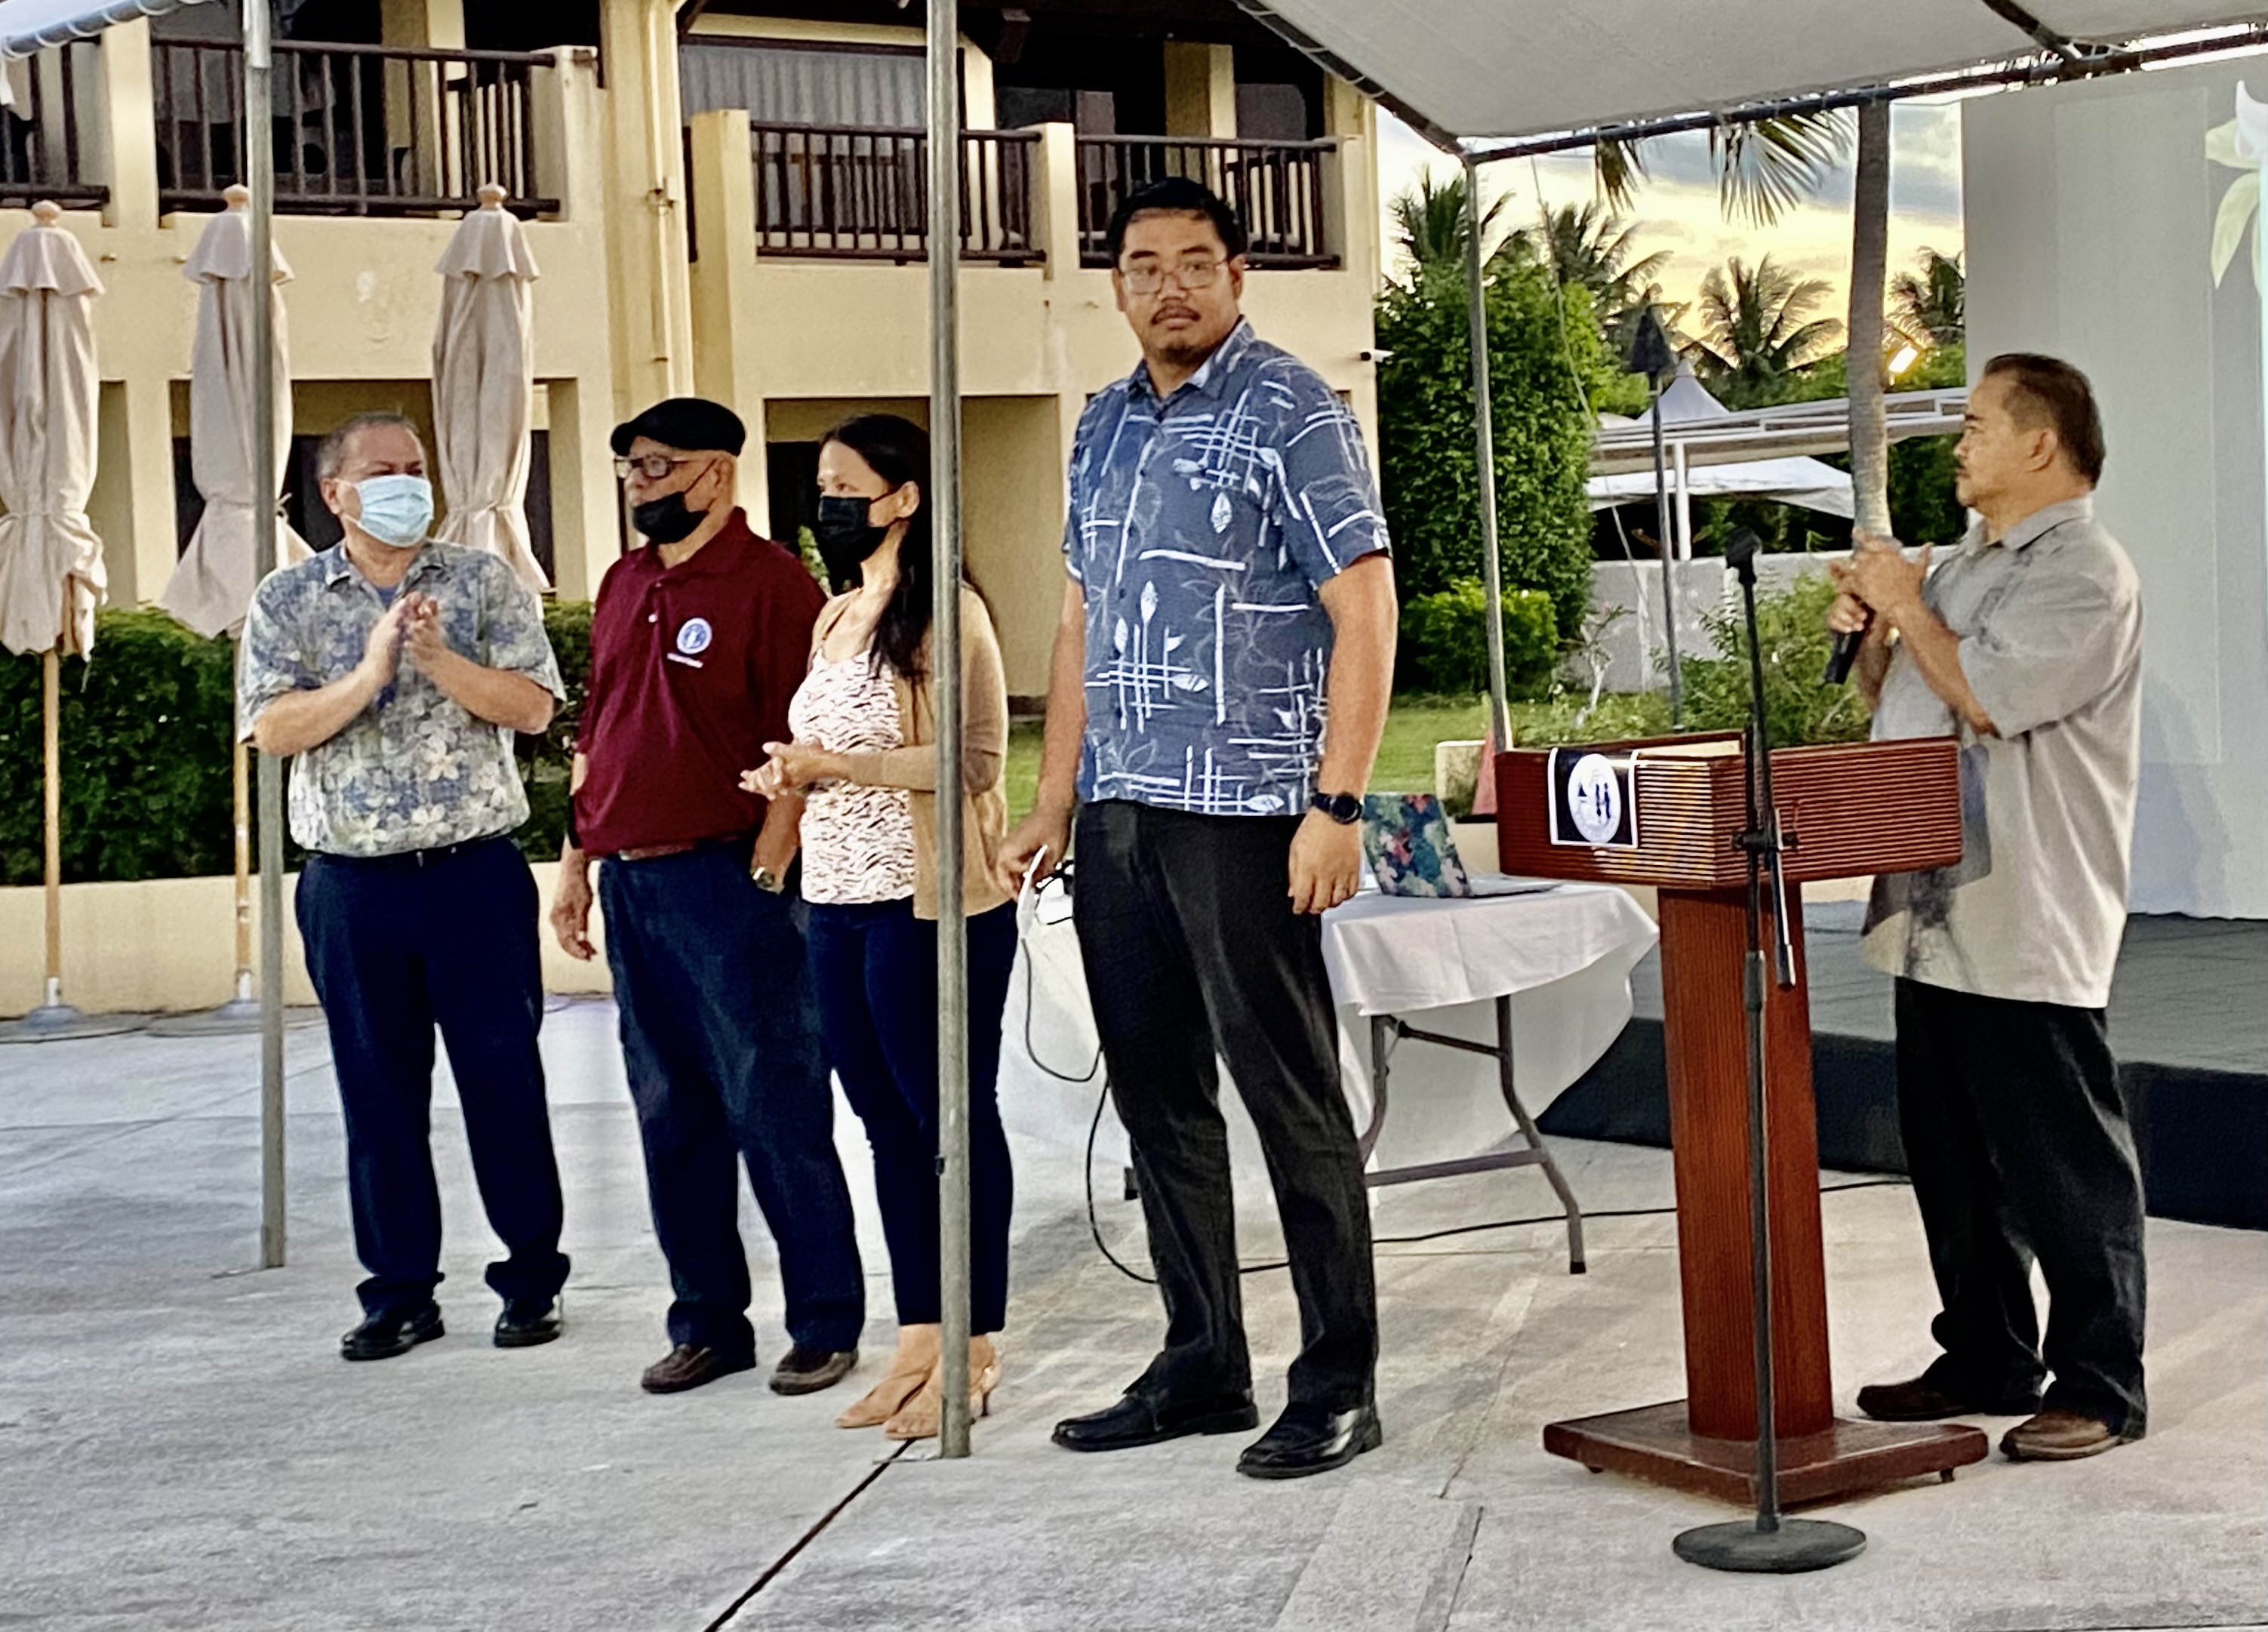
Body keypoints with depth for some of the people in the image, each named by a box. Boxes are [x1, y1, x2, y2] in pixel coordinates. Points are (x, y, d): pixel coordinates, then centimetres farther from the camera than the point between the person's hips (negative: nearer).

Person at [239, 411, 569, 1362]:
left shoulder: (483, 582, 4)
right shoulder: (287, 599, 5)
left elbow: (532, 706, -5)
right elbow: (272, 729, -6)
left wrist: (436, 657, -18)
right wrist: (369, 673, -16)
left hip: (476, 869, -1)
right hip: (352, 882, 1)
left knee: (504, 1077, 2)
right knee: (379, 1091, 7)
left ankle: (532, 1280, 13)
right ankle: (400, 1291, 17)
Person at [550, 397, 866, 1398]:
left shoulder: (770, 581, -8)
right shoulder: (624, 585, 16)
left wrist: (766, 875, -15)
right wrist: (575, 863, 18)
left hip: (726, 880, -8)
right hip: (629, 883, 8)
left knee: (772, 1109, -3)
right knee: (671, 1118, 11)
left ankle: (826, 1324, 6)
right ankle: (706, 1322, 20)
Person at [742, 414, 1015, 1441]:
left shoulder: (944, 613, -9)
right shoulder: (836, 616, 16)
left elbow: (974, 758, -15)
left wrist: (838, 764, -18)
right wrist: (794, 774, 3)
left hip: (928, 903, -8)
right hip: (840, 898, 8)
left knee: (948, 1118, -1)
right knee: (887, 1122, 11)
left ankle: (971, 1350, 7)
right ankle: (917, 1341, 19)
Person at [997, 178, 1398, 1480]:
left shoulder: (1292, 412, -5)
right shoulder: (1108, 427, 16)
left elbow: (1365, 611, -10)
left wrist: (1337, 803, -17)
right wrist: (1054, 805, 15)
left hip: (1243, 809, -7)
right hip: (1118, 810, 7)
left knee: (1291, 1098, -3)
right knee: (1159, 1094, 11)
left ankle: (1338, 1388, 5)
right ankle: (1202, 1369, 21)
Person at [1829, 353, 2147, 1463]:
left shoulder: (2086, 575, -11)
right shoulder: (1967, 563, 18)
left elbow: (1987, 699, -22)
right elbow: (1892, 705, 24)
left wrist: (1907, 606, -10)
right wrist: (1871, 631, 5)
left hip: (2029, 928, -9)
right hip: (1934, 915, 9)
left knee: (2064, 1161, -2)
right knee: (1952, 1155, 14)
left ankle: (2099, 1385, 6)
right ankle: (1984, 1361, 25)